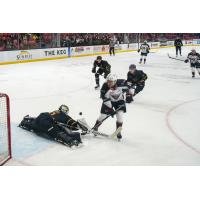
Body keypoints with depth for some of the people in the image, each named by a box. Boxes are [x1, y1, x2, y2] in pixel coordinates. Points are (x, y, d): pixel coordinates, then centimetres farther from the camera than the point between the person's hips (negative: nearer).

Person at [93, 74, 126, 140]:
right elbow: (105, 99, -26)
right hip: (109, 101, -1)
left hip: (119, 100, 1)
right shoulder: (105, 86, -29)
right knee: (103, 115, -2)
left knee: (120, 114, -14)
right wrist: (110, 108, -28)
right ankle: (95, 128, 23)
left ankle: (118, 132, 4)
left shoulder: (120, 83, -28)